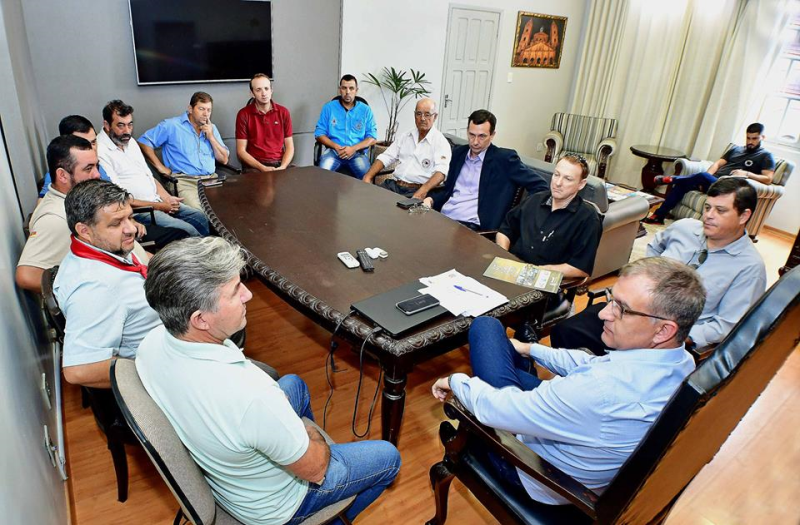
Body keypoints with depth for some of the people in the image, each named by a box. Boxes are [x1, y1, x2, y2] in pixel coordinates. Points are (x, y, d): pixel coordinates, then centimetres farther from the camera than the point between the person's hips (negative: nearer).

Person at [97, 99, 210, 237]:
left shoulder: (130, 142, 13)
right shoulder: (100, 152, -15)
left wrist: (167, 199, -1)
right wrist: (160, 206, -15)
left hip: (157, 200, 9)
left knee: (200, 218, -1)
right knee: (188, 231, -22)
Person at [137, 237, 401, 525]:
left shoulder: (151, 343, -22)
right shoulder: (252, 396, -45)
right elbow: (315, 470, -26)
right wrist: (311, 435, -6)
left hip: (215, 468, 6)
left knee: (293, 383, 27)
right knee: (388, 456, 14)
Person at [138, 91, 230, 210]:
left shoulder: (211, 128, 19)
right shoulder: (172, 125, 5)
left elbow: (224, 160, 14)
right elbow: (144, 142, 3)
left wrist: (211, 136, 3)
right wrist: (160, 167, -5)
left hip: (211, 178, 5)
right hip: (184, 181, -5)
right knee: (198, 212, -32)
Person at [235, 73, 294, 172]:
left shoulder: (283, 112, 8)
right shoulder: (244, 114, 1)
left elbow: (289, 146, 8)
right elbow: (241, 151, -1)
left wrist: (282, 167, -11)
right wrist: (263, 168, -15)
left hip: (280, 164, 3)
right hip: (254, 166, -3)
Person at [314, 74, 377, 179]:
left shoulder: (365, 110, 9)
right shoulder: (328, 108, 9)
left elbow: (372, 137, 3)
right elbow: (319, 134, 6)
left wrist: (354, 148, -13)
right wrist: (336, 146, -12)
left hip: (357, 152, 0)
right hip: (333, 151, 0)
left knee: (366, 175, -29)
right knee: (323, 171, -31)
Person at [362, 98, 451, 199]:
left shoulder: (440, 141, -1)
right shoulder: (405, 136, 19)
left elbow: (441, 170, -16)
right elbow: (385, 158, 17)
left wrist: (423, 190, -34)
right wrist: (368, 176, 1)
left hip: (417, 190, -5)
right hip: (394, 184, 6)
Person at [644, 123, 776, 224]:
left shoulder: (765, 156, 9)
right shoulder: (736, 149, 24)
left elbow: (768, 179, -1)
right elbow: (717, 164, 15)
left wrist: (747, 174, -17)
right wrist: (707, 178, -6)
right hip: (713, 181, 6)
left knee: (702, 176, -37)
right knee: (682, 184, -19)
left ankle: (672, 179, -17)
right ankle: (658, 216, -19)